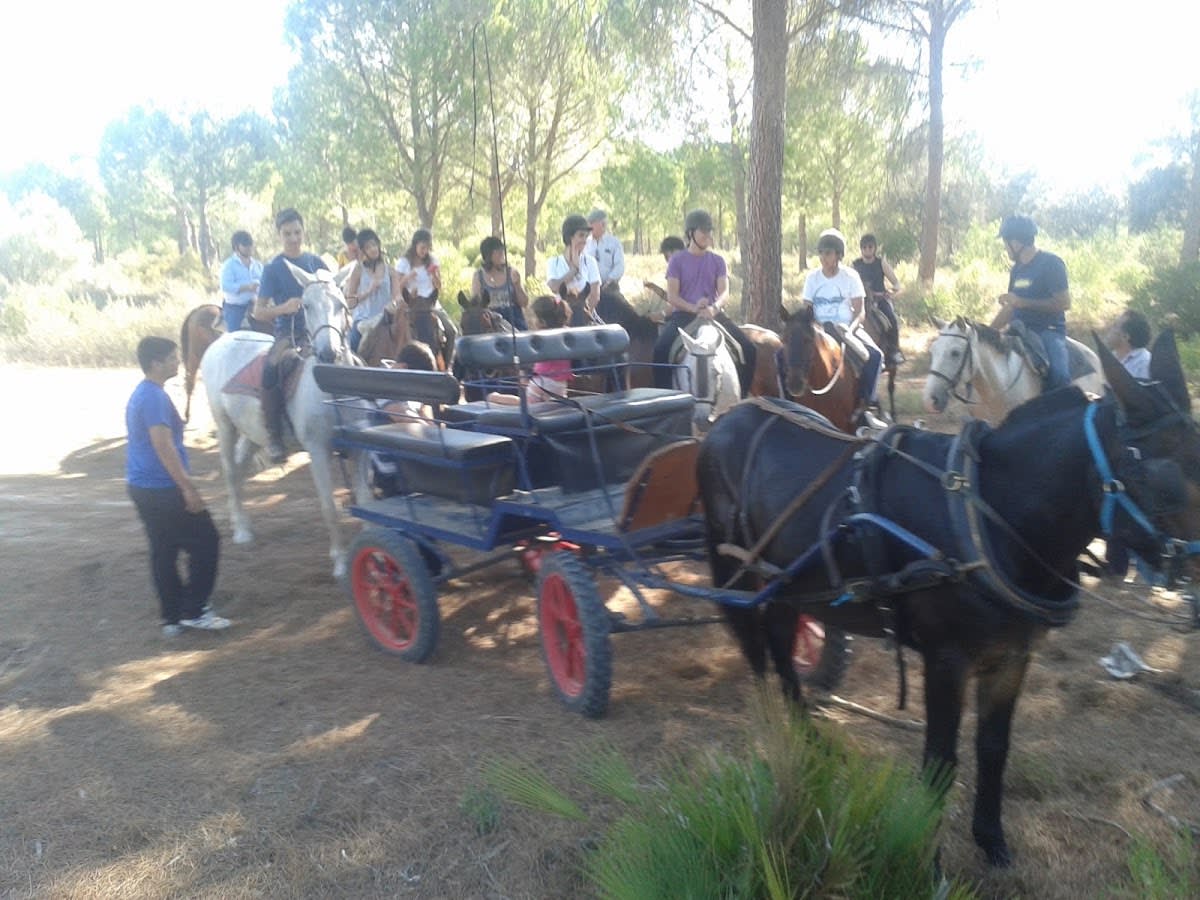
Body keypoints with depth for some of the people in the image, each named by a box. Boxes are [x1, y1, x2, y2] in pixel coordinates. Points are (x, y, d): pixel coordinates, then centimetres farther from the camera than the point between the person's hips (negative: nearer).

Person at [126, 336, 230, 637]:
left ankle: (173, 617, 19)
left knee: (163, 552, 13)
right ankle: (193, 611, 4)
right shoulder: (155, 397, -18)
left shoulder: (140, 394, 14)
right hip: (163, 489, -10)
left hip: (142, 486, 10)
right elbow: (163, 446, -24)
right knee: (205, 543, 0)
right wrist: (188, 487, -22)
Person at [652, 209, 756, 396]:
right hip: (683, 314, -2)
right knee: (661, 348, -31)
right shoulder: (677, 260, 3)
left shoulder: (717, 261, 11)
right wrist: (693, 308, -22)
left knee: (748, 348, -16)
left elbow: (724, 292, 0)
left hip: (713, 314, 3)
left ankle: (741, 394, -3)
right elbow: (672, 297, -3)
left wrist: (714, 307, -24)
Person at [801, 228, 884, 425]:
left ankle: (864, 404, -17)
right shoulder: (812, 277, 5)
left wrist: (850, 331, -22)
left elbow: (860, 312, -4)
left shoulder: (850, 276, -1)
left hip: (847, 328, -2)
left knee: (874, 355, -28)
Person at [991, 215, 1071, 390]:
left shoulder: (1051, 263, -7)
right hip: (1020, 333, 8)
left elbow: (1064, 303, -14)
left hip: (1048, 331, -8)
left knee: (1058, 375, -32)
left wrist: (1023, 302, -18)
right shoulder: (1017, 269, 15)